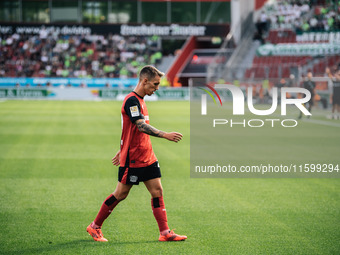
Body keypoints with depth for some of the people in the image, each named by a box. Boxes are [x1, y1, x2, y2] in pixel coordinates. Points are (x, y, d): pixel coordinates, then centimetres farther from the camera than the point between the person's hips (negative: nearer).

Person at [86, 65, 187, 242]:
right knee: (121, 194, 1)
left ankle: (165, 232, 2)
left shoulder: (139, 101, 14)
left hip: (147, 158, 9)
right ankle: (94, 227, 15)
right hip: (132, 159, -9)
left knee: (157, 191, 2)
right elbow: (141, 126, -27)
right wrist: (165, 135, -32)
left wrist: (122, 151, 26)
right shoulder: (131, 100, -16)